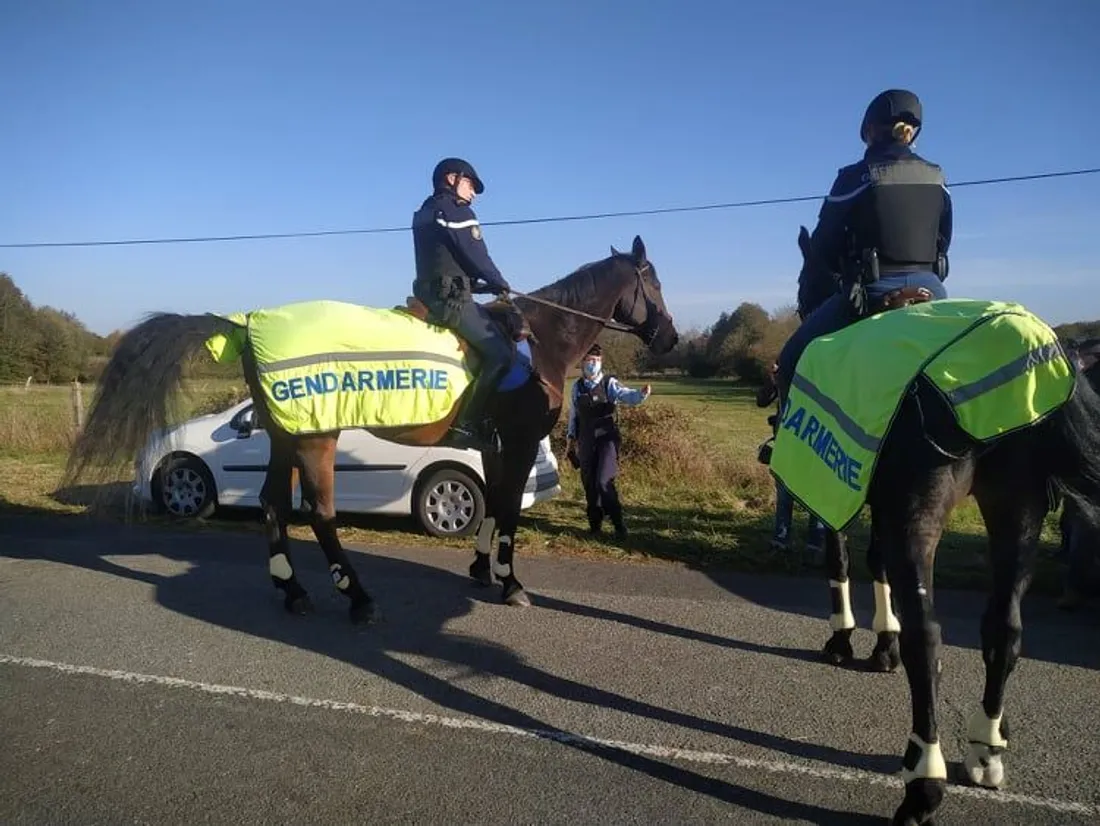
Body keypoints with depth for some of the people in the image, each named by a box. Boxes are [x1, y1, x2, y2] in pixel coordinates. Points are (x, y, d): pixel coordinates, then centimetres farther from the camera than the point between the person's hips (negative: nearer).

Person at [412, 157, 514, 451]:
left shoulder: (424, 214, 25)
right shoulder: (456, 209, -3)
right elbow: (476, 256, -9)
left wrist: (484, 285, 17)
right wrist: (501, 284, 8)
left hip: (430, 293, 10)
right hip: (451, 297, -10)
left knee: (492, 346, 21)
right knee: (500, 352, -16)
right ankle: (467, 425, -20)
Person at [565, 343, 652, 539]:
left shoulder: (609, 383, -6)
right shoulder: (577, 386, 6)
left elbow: (626, 395, -24)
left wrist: (642, 394, -45)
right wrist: (570, 437, 18)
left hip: (606, 439, -4)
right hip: (586, 442, 4)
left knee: (603, 482, -14)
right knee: (589, 484, 9)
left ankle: (619, 524, 1)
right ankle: (595, 524, 25)